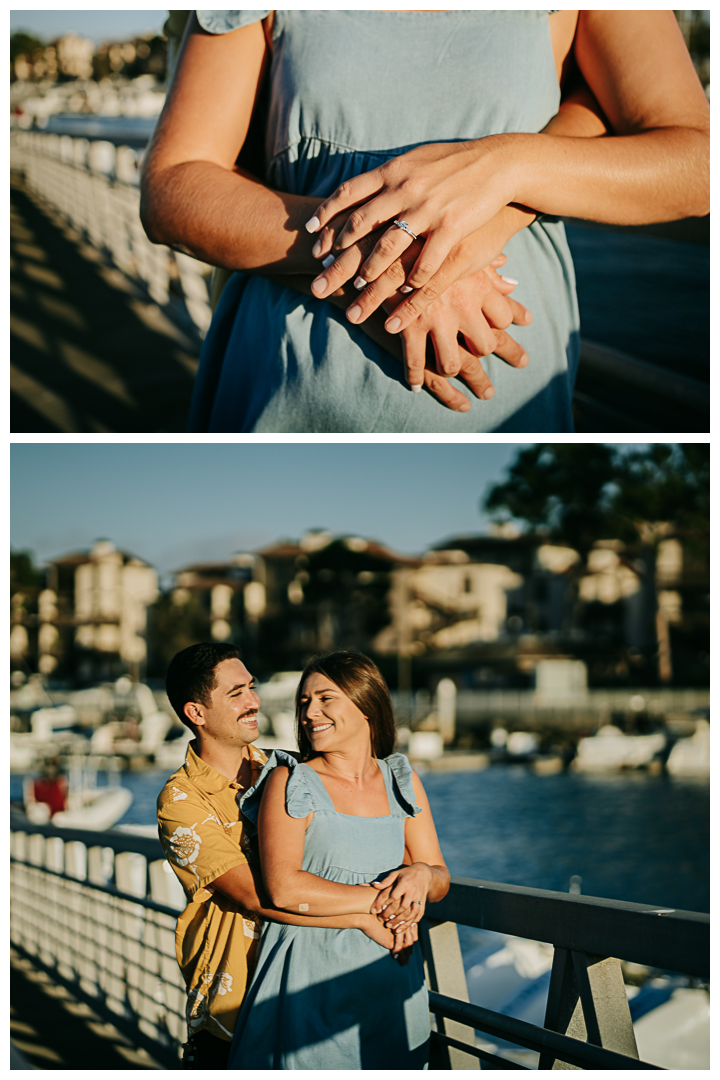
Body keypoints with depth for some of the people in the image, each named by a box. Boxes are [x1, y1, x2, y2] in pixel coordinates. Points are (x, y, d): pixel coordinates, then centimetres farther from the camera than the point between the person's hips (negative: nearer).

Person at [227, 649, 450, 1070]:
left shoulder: (402, 779, 8)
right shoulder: (290, 783, -5)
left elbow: (440, 880, 9)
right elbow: (284, 889, -18)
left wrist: (421, 874, -15)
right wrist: (379, 898, -15)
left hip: (393, 983, 4)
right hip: (311, 983, -4)